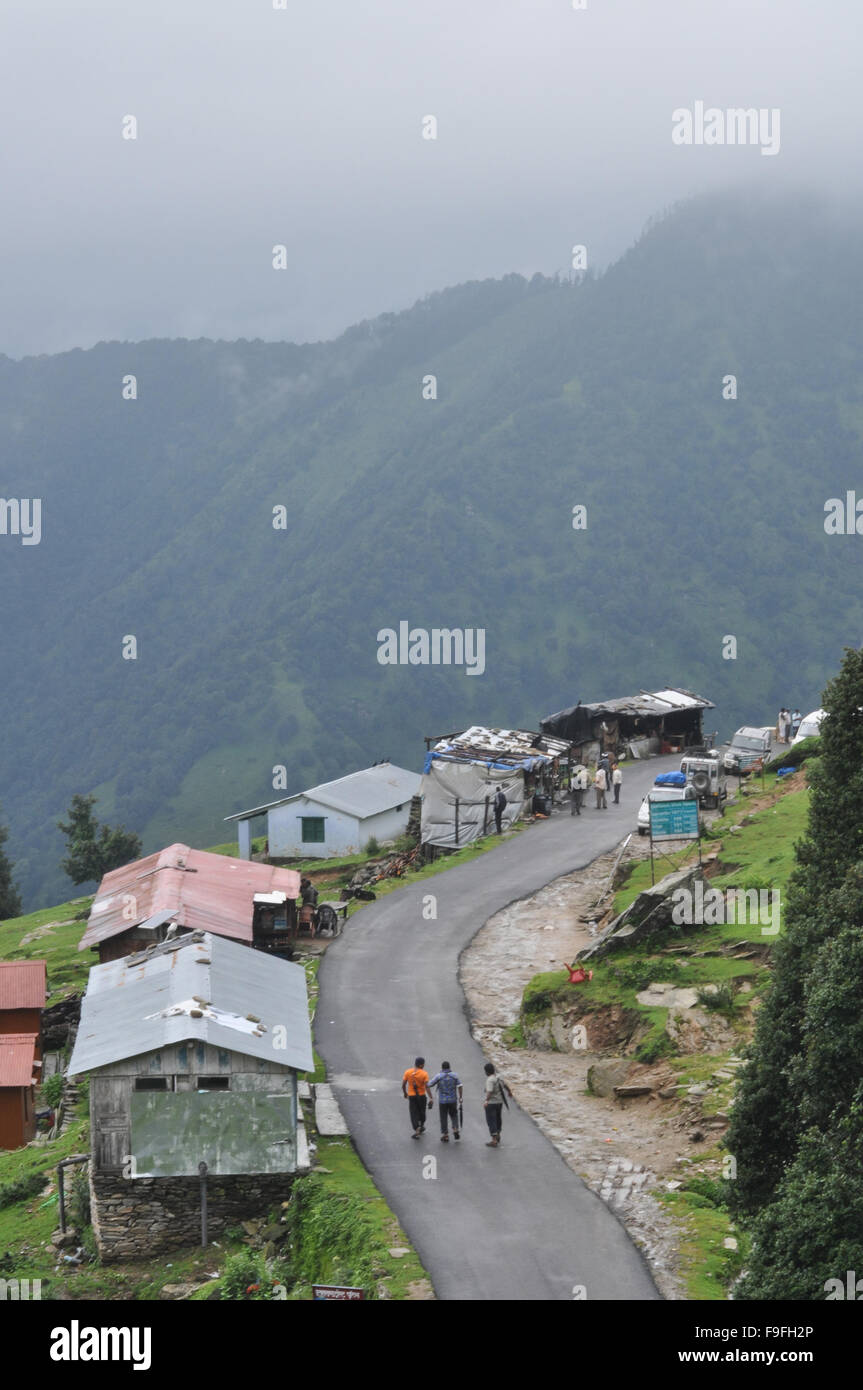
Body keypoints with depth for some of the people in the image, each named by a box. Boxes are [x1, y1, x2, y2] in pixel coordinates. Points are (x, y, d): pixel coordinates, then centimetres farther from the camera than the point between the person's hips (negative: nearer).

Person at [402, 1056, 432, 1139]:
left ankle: (416, 1130, -11)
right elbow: (426, 1086, -18)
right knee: (422, 1112, 21)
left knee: (414, 1113, 3)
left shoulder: (408, 1072, -5)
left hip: (411, 1096, 1)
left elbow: (403, 1084, -2)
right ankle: (422, 1127, 38)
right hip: (422, 1095, -1)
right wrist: (430, 1098, -16)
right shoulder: (424, 1074, -13)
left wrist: (405, 1093, 15)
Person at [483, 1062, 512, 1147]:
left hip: (491, 1103, -8)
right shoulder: (499, 1077, 5)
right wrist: (509, 1092, 41)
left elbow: (490, 1091, -34)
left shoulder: (490, 1080, -20)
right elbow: (505, 1085, 23)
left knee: (491, 1121, -5)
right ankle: (498, 1136, 40)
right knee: (498, 1119, 23)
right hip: (499, 1102, 8)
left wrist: (486, 1100, -45)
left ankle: (494, 1141, -9)